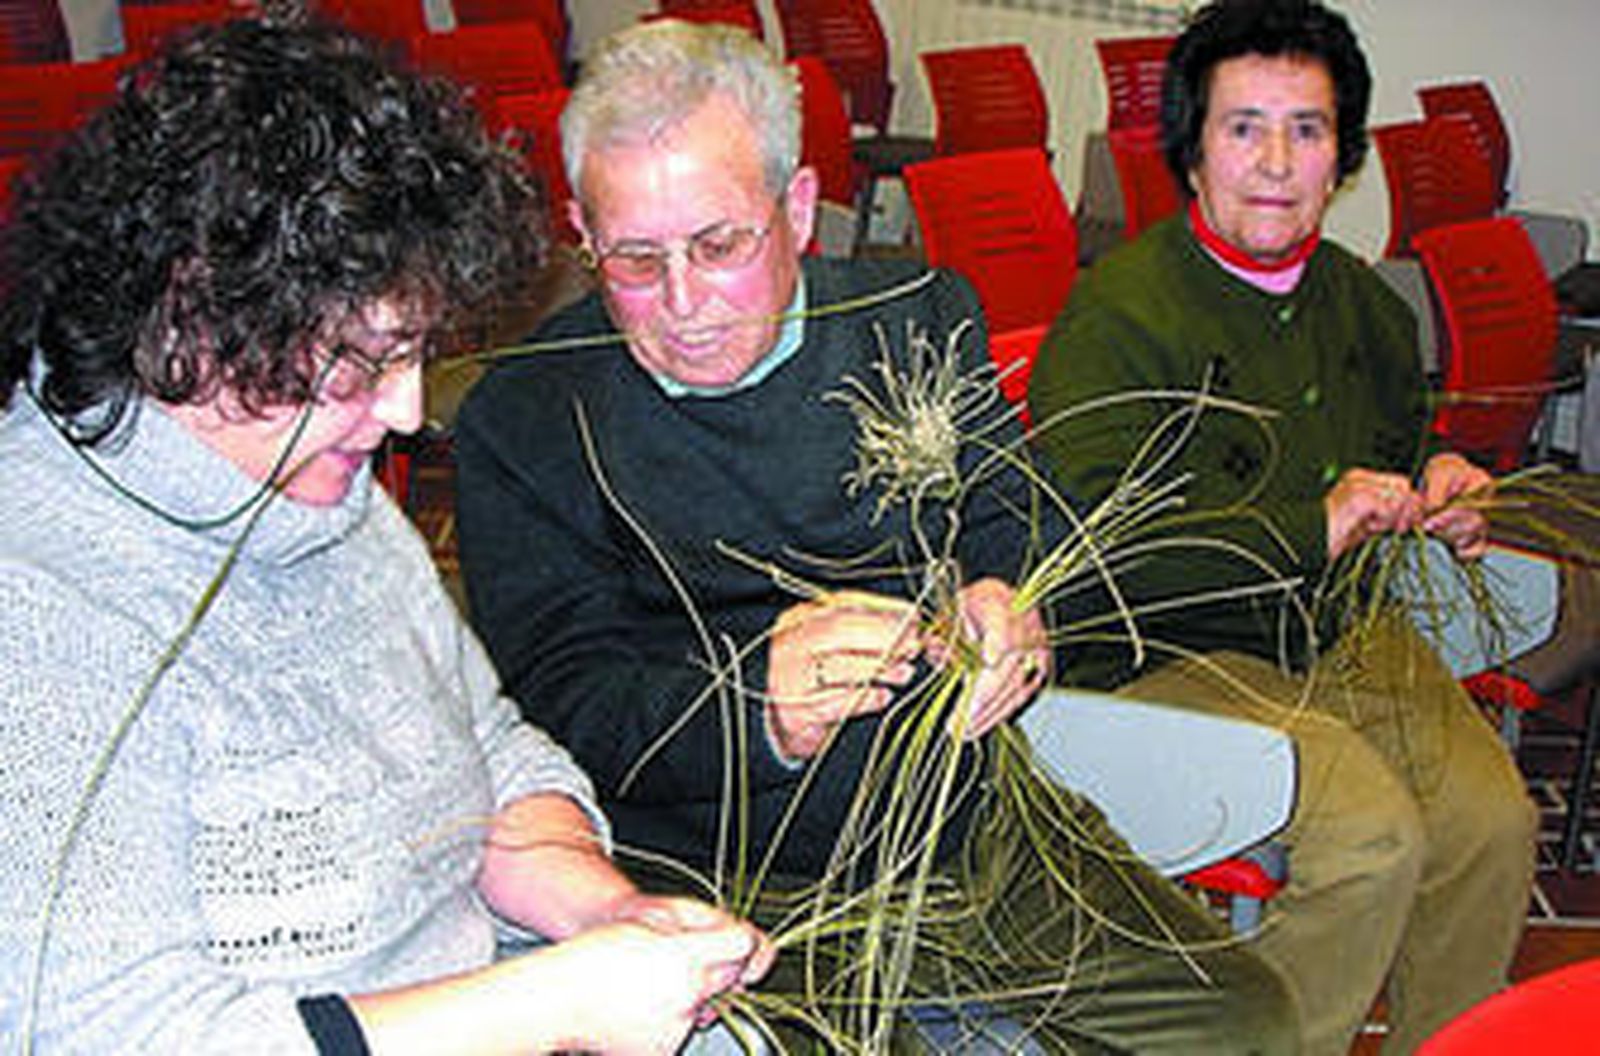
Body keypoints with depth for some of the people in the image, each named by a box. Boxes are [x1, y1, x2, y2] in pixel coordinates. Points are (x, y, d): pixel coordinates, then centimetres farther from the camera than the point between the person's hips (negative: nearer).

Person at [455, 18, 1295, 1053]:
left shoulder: (917, 320, 7)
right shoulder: (521, 422, -3)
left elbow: (1015, 534, 10)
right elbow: (562, 704, -9)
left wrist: (1010, 620, -16)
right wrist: (760, 710, -29)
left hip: (969, 822, 5)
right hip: (725, 880, -4)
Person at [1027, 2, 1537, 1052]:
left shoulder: (1363, 304, 12)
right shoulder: (1118, 314, -12)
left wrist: (1435, 489, 7)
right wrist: (1313, 530, -21)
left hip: (1344, 631, 7)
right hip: (1170, 653, -6)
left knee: (1495, 819, -15)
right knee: (1374, 835, -25)